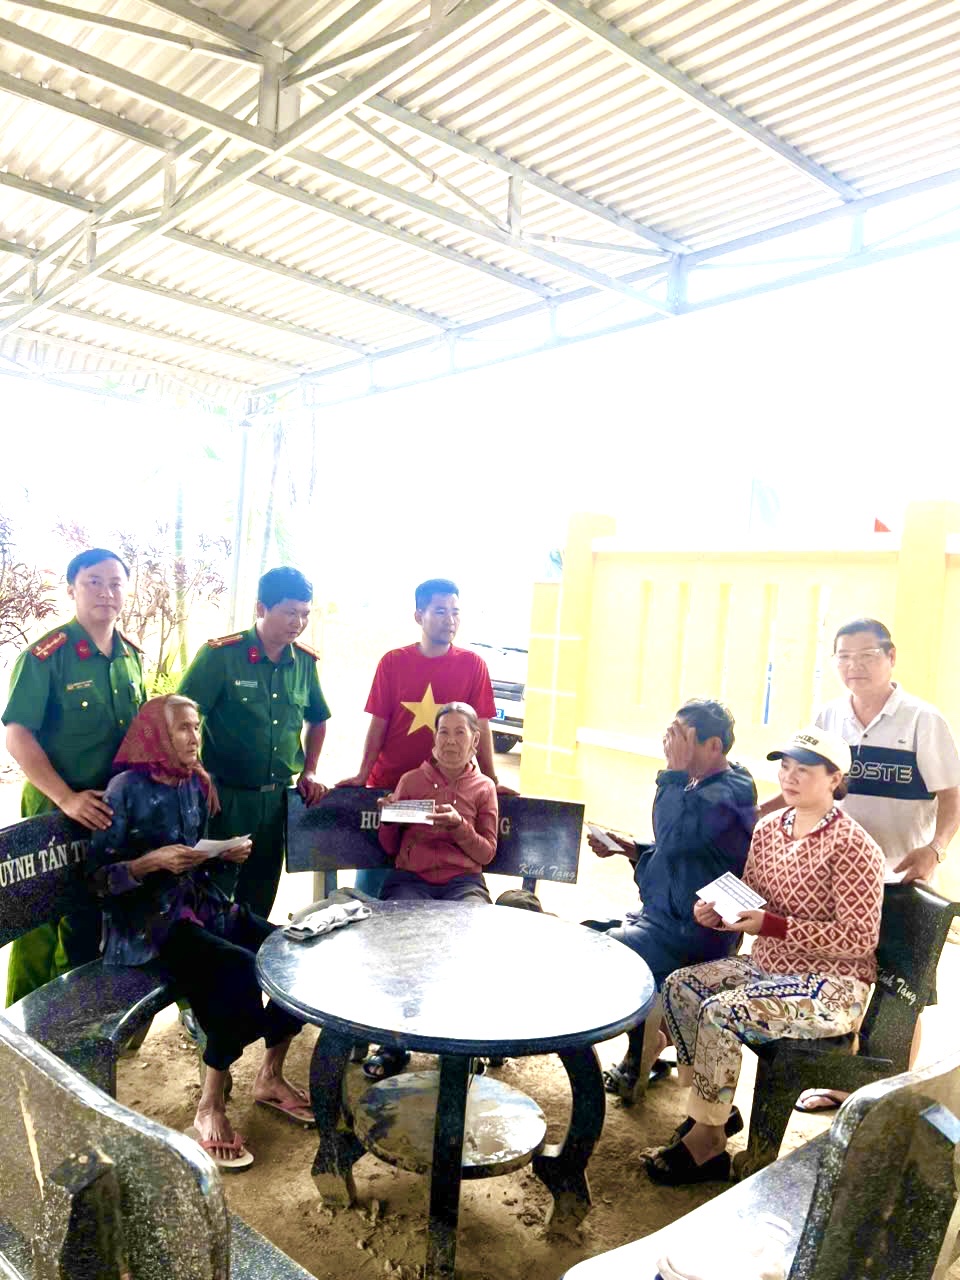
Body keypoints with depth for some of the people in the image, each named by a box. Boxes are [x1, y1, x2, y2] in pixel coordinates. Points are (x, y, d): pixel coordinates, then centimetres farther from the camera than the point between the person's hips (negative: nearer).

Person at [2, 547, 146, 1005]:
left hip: (115, 811, 6)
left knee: (89, 920, 17)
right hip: (57, 810, -6)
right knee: (41, 923, 4)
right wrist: (67, 799, -22)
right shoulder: (46, 655, -14)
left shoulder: (131, 656, 5)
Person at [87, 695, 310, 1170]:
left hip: (203, 906, 7)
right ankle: (209, 1110, -15)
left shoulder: (196, 783, 9)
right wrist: (153, 861, -25)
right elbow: (98, 877, -11)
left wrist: (228, 853, 0)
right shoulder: (126, 789, -11)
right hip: (149, 921, -7)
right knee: (240, 970, -31)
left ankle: (270, 1076, 8)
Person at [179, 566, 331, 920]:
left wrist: (309, 772, 10)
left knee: (261, 895, 15)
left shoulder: (305, 661, 3)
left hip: (278, 797, 5)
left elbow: (318, 719, 18)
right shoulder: (220, 655, -12)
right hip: (226, 796, -4)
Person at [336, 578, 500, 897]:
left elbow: (480, 727, -1)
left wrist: (492, 781, -3)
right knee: (370, 881, 9)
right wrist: (362, 774, -5)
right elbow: (378, 723, 0)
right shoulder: (392, 662, -2)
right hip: (386, 786, 1)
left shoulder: (472, 665, -3)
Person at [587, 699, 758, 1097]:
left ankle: (644, 1052, 8)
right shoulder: (698, 785, 11)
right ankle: (643, 1048, 16)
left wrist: (675, 773, -26)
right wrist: (633, 850, 4)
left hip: (690, 931, -10)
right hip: (659, 913, 10)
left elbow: (675, 837, -35)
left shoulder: (730, 793, -19)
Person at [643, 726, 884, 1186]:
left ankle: (707, 1142, -7)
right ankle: (716, 1106, 11)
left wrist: (774, 925, -26)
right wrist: (717, 913, -9)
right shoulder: (769, 828, 4)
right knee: (678, 986, -5)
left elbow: (861, 938, -22)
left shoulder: (852, 847, -19)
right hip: (767, 965, 8)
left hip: (830, 988, -8)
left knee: (720, 1012, -25)